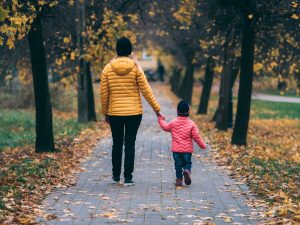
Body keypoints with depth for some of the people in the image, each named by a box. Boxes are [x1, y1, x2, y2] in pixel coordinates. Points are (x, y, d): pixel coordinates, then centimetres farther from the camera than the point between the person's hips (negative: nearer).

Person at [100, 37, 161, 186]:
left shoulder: (107, 69, -3)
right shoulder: (136, 68, -7)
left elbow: (103, 93, 1)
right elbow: (146, 91, -5)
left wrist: (105, 112, 13)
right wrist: (156, 108, 4)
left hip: (114, 113, 2)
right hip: (134, 112, -2)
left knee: (117, 144, 14)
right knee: (130, 144, 3)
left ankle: (116, 175, 24)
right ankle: (128, 177, 2)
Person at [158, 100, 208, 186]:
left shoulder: (173, 123, -3)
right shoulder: (191, 124, -5)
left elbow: (165, 127, 15)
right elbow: (196, 136, -3)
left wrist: (161, 120, 33)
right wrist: (203, 145, 8)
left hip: (176, 149, 1)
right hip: (187, 149, -1)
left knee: (178, 164, 8)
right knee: (187, 162, 12)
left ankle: (179, 179, 4)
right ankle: (187, 170, -18)